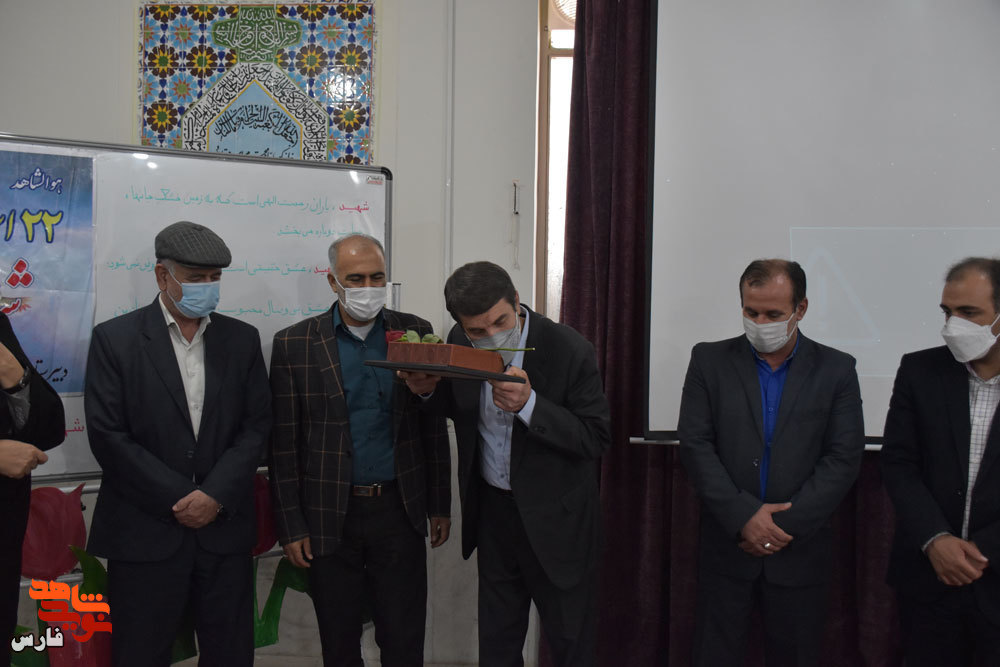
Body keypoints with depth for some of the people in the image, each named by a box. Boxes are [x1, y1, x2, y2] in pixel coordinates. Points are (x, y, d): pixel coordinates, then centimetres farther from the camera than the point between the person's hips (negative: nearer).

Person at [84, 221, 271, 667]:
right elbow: (107, 435, -8)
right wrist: (180, 499, -11)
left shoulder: (242, 339, 7)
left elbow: (256, 425, 3)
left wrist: (215, 495, -10)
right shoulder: (114, 339, -2)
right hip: (145, 532, -2)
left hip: (225, 528, 3)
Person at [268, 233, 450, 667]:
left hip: (400, 511, 1)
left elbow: (434, 427, 6)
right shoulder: (294, 344, -3)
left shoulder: (415, 332, 2)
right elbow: (284, 444, -1)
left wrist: (440, 505, 6)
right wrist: (290, 527, -3)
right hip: (329, 518, -1)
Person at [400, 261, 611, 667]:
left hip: (556, 521, -4)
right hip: (492, 510, 4)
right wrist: (429, 390, -11)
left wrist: (529, 405, -33)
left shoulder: (569, 350, -21)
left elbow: (597, 438, -20)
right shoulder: (459, 343, -6)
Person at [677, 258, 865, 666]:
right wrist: (743, 516, -14)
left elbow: (843, 458, -5)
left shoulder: (836, 370, 0)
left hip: (800, 551, 0)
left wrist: (786, 524, -13)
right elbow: (694, 446, -5)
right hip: (726, 545, 0)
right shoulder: (709, 361, 1)